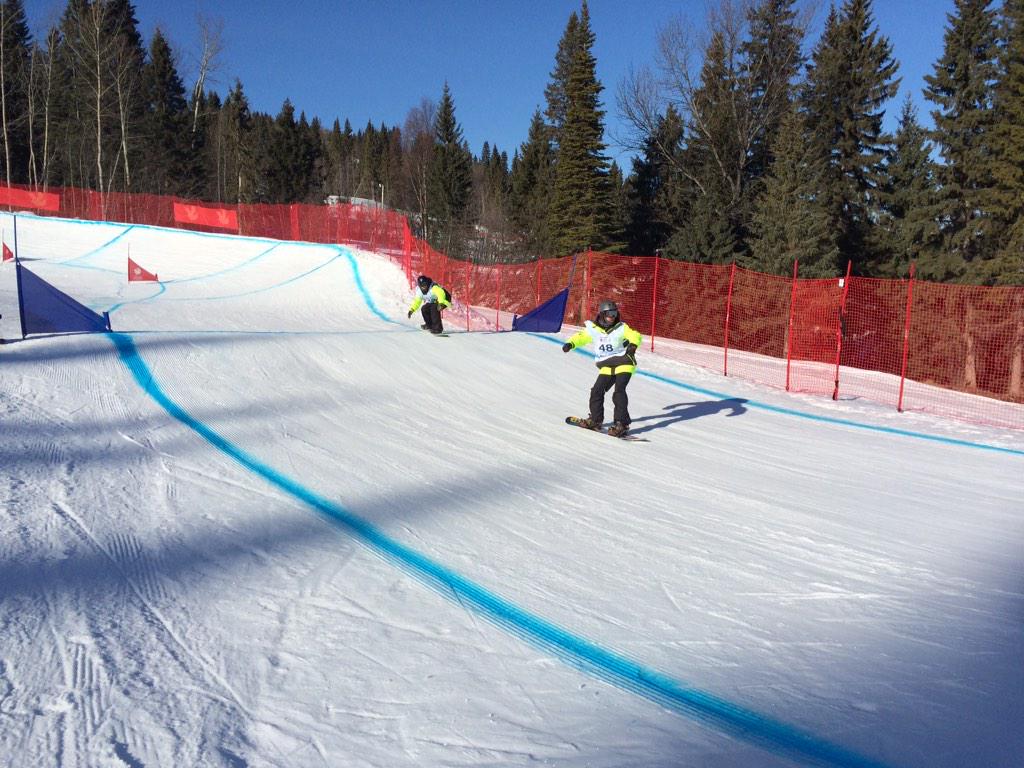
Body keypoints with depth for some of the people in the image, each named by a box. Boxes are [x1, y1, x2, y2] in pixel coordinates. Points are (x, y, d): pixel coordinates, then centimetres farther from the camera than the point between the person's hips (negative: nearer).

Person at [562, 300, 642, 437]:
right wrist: (570, 344, -11)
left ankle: (622, 424, -16)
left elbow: (636, 336, -11)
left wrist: (633, 344, -33)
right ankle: (595, 420, 17)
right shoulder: (593, 329, 2)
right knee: (597, 390, -3)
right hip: (606, 367, 4)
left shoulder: (621, 328, -4)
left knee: (619, 390, -19)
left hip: (623, 363, -4)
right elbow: (580, 337, 9)